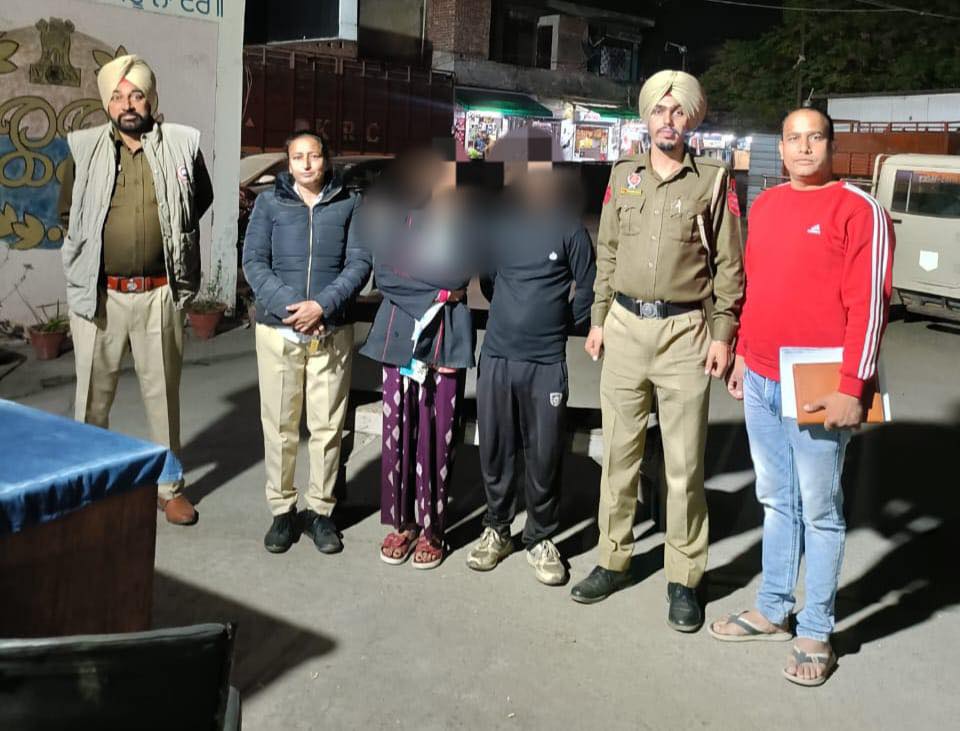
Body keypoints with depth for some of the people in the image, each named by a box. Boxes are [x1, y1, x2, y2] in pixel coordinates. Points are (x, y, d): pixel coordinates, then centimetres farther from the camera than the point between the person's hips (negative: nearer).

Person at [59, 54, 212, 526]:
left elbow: (201, 200, 19)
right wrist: (94, 252, 7)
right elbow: (69, 215, 15)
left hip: (160, 292, 0)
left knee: (163, 393, 9)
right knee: (94, 394, 9)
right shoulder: (84, 150, 3)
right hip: (99, 293, 0)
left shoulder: (181, 145, 3)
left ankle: (170, 486, 21)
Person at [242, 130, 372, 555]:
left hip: (333, 331, 0)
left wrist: (322, 305, -15)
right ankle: (282, 509, 18)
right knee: (279, 424, 5)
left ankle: (321, 510, 17)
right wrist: (288, 306, -15)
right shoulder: (269, 202, 6)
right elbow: (254, 262, -1)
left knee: (327, 425, 4)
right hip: (278, 329, 0)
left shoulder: (349, 204, 5)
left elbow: (360, 263, -2)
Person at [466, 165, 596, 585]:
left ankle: (541, 539, 17)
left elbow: (588, 289, 3)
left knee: (544, 456, 2)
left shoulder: (570, 229, -1)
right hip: (496, 357, 3)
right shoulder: (500, 224, 7)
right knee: (494, 451, 9)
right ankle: (496, 530, 25)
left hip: (547, 362, -2)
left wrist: (557, 326, 4)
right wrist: (511, 317, 12)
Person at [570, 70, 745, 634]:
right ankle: (614, 560, 23)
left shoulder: (714, 181, 1)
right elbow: (607, 253, 14)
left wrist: (722, 333, -5)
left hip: (685, 332, -3)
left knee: (684, 464, 2)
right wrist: (599, 319, 9)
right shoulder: (624, 176, 10)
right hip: (625, 327, 3)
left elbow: (729, 265, 1)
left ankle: (684, 578, 14)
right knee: (619, 453, 10)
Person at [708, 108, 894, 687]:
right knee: (776, 501, 16)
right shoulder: (766, 205, 12)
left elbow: (870, 305, -13)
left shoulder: (859, 210, -8)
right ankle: (772, 612, 29)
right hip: (760, 382, 6)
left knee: (819, 512, 3)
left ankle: (816, 633, 15)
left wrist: (852, 388, -17)